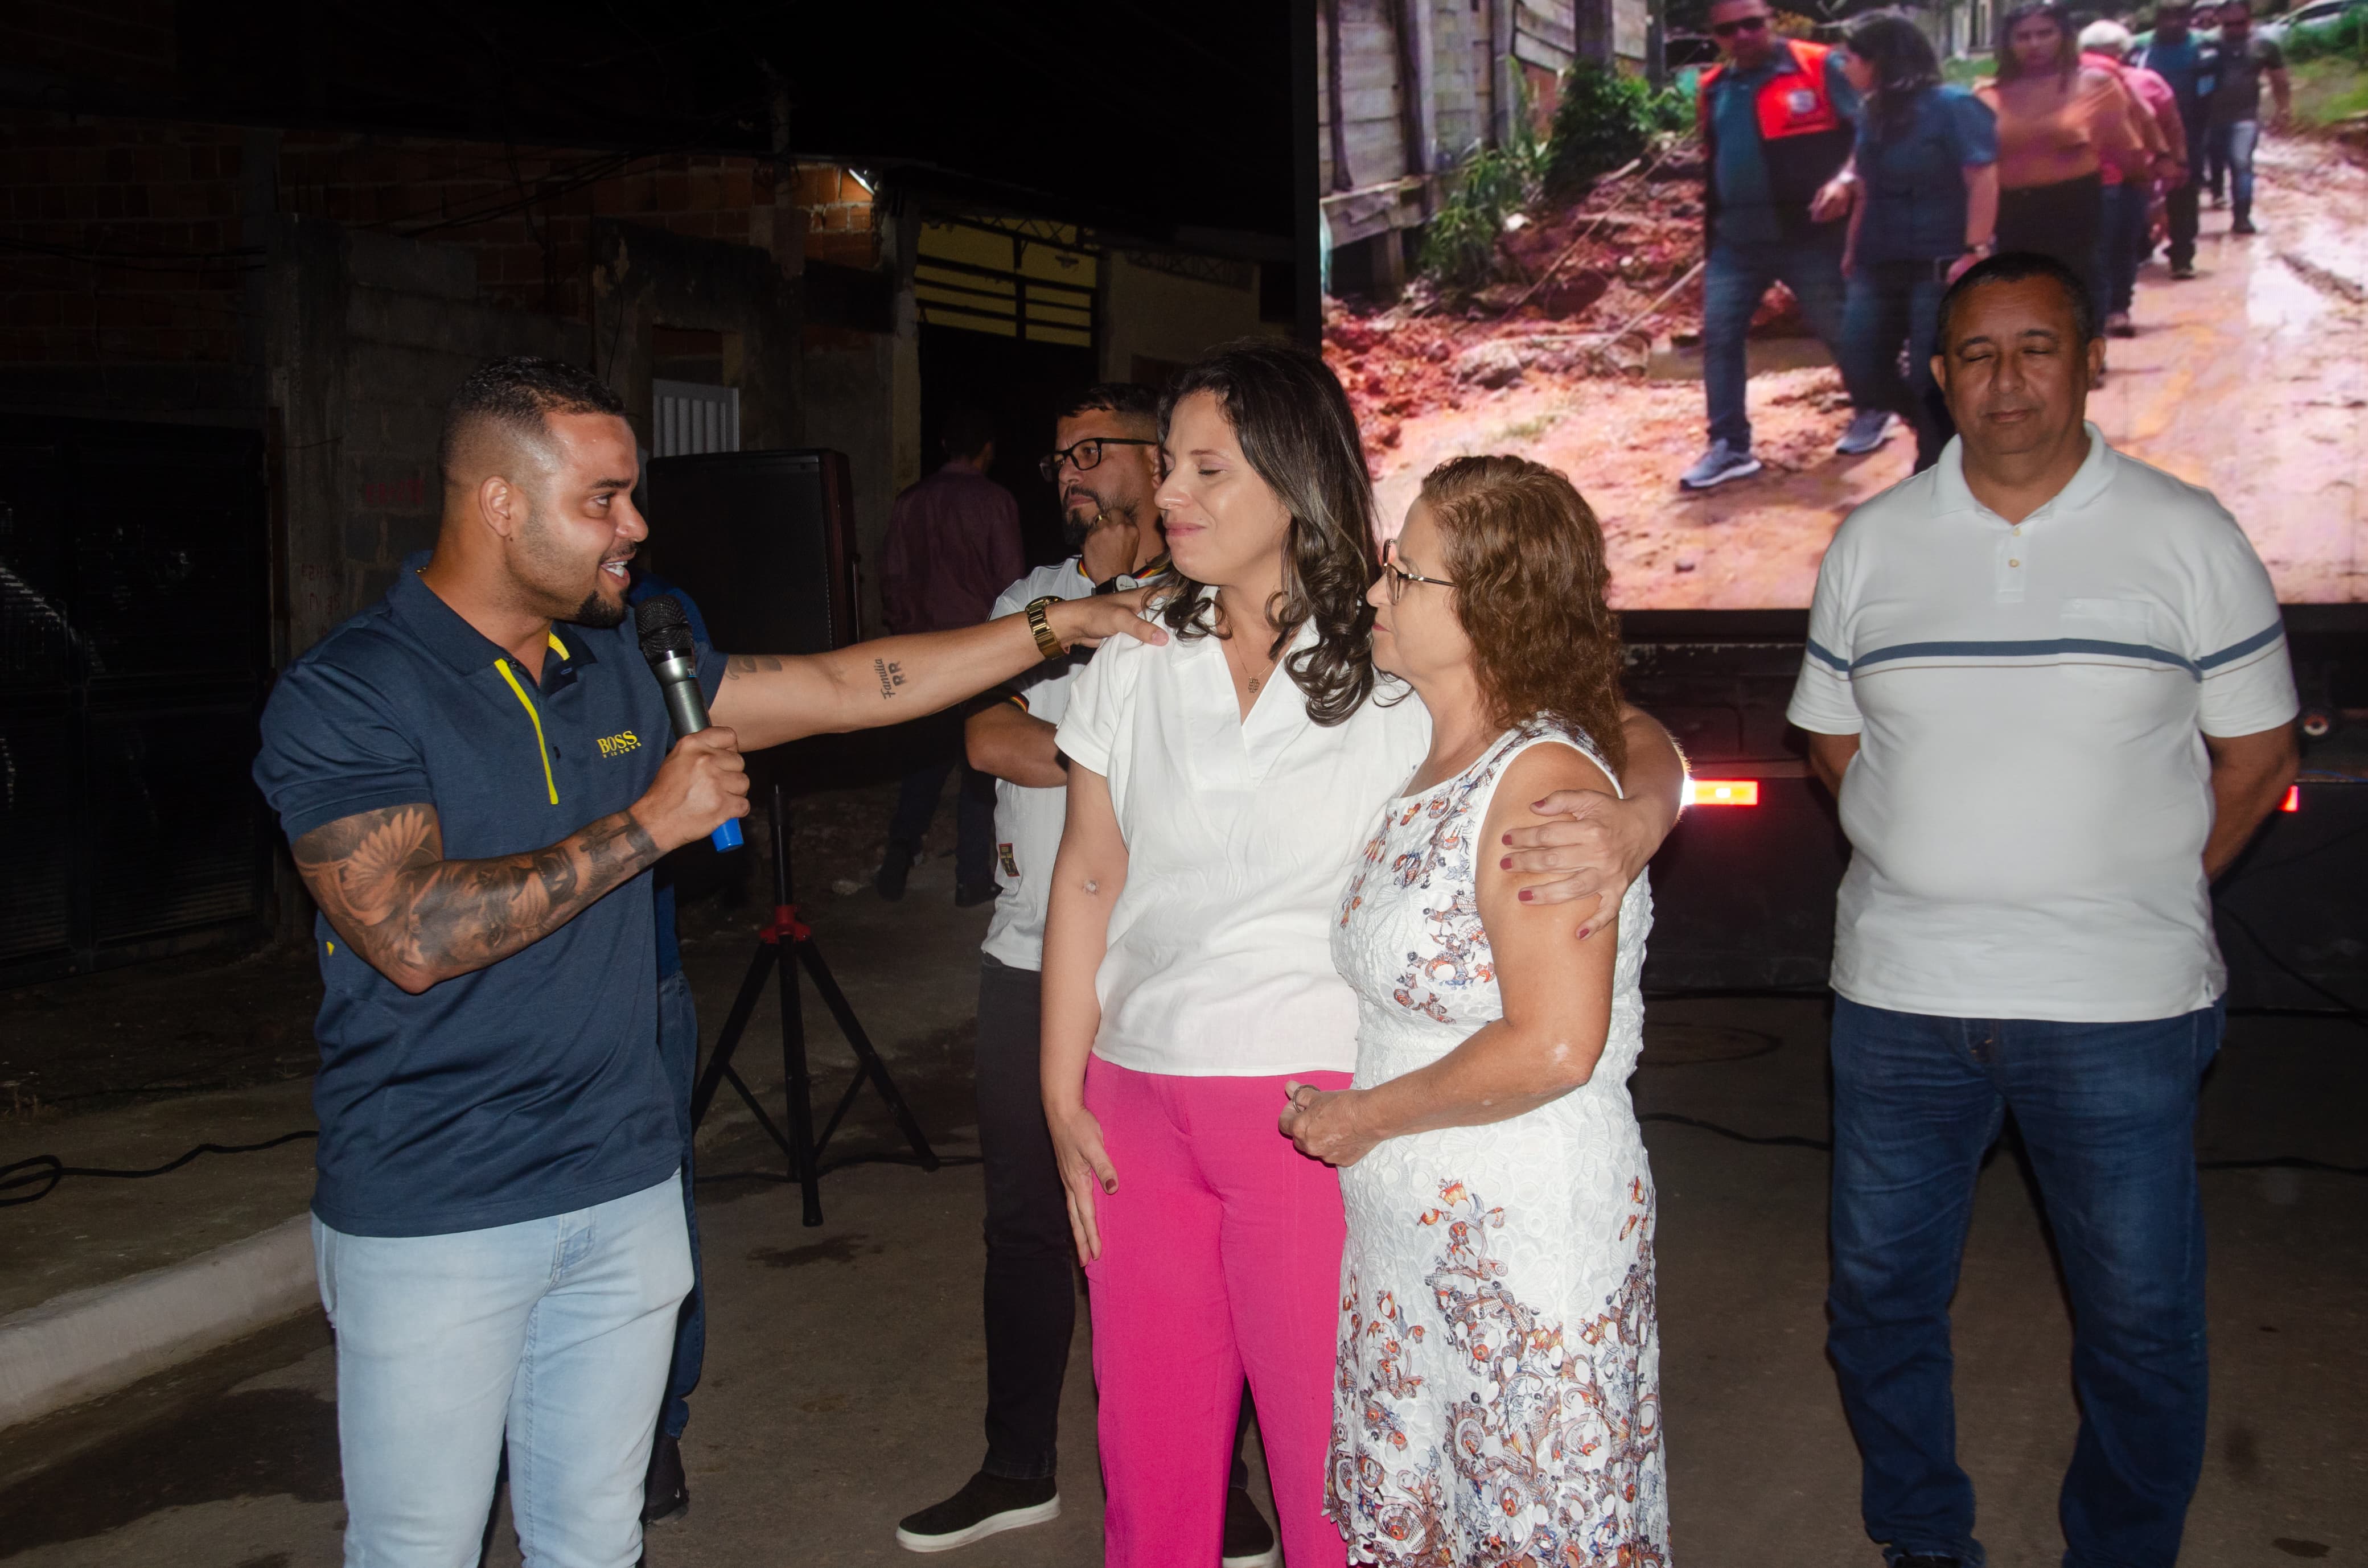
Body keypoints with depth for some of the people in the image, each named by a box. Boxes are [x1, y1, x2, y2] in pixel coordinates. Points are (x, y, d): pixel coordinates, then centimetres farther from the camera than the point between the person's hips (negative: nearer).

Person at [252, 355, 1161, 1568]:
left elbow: (841, 688, 12)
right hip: (432, 1221, -5)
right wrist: (650, 825, -18)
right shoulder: (345, 695, -13)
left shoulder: (623, 668, 7)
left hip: (624, 1192, 6)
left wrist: (1055, 627, 9)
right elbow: (414, 936, -24)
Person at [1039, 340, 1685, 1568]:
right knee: (1148, 1452, 13)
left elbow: (1631, 732, -4)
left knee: (1334, 1463, 4)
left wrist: (1636, 819, -28)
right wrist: (1062, 1100, 9)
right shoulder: (1133, 660, 6)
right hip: (1137, 1106, 4)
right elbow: (1088, 880, 10)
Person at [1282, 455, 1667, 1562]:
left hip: (1528, 1237, -9)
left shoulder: (1543, 778, -19)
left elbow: (1553, 1047, -25)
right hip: (1402, 1226, 9)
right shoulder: (1430, 769, 9)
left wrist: (1363, 1115, -14)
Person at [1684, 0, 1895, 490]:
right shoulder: (1713, 89, 10)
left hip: (1810, 233, -4)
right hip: (1736, 238, 5)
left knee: (1838, 328, 9)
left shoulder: (1821, 67, -7)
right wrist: (1710, 235, 19)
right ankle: (1729, 446, 1)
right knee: (1718, 334, -4)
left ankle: (1872, 410, 33)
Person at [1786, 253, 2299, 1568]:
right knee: (1879, 1295, 13)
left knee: (2140, 1317, 8)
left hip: (2120, 1008, -2)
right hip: (1900, 991, 3)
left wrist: (2144, 891, 1)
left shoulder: (2187, 536, -2)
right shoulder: (1873, 544, 5)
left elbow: (2256, 748, 4)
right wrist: (1946, 858, 5)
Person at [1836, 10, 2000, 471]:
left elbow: (1984, 178, -16)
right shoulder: (1874, 114, 9)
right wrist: (1852, 250, 16)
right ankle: (1943, 438, 25)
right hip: (1880, 266, 7)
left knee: (1934, 380, -3)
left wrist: (1975, 252, -22)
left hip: (1940, 268, -7)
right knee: (1864, 366, 4)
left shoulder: (1950, 106, -13)